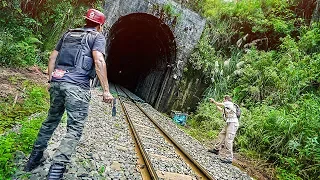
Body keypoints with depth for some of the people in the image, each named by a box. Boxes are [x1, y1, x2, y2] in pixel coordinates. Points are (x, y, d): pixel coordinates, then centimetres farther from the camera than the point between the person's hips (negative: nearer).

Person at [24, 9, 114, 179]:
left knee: (51, 119, 23)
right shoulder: (97, 36, 4)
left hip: (57, 82, 7)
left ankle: (35, 158, 33)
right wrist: (106, 90, -12)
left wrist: (50, 79, 26)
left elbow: (52, 56, 20)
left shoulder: (68, 33, 22)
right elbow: (99, 61, -12)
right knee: (75, 128, 0)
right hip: (77, 86, -6)